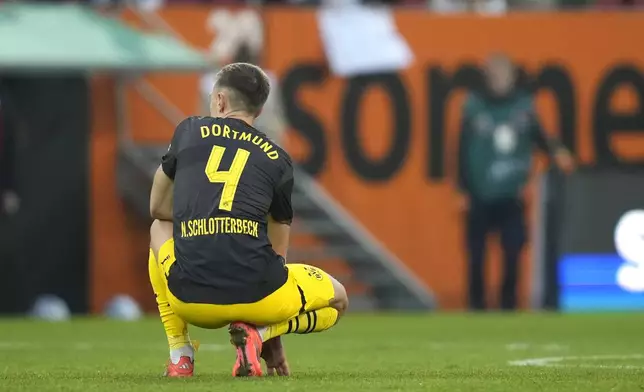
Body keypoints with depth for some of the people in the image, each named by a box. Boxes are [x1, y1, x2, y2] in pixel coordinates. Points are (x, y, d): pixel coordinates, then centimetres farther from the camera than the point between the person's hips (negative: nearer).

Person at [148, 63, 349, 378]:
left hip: (190, 299, 1)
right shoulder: (277, 159, 16)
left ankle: (179, 352, 21)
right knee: (337, 300, 30)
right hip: (254, 294, -1)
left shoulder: (189, 131, 15)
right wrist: (274, 336, 31)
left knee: (160, 229, 37)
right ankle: (257, 332, -1)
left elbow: (158, 208, 27)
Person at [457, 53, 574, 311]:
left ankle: (508, 304, 9)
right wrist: (463, 190, -2)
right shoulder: (474, 107, -4)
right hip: (480, 197, -2)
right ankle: (477, 304, 15)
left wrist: (555, 151, -6)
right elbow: (463, 149, -1)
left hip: (512, 196, 2)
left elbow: (537, 135, 14)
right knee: (477, 255, 2)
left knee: (513, 252, -3)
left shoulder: (523, 104, 2)